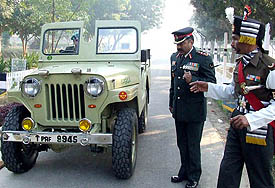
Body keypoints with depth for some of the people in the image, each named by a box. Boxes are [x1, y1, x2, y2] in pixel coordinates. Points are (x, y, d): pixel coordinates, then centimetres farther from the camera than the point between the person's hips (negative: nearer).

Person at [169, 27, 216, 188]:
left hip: (194, 112, -6)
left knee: (193, 146, 5)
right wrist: (171, 103, 21)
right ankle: (184, 172, 33)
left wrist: (193, 80, -26)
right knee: (182, 144, 17)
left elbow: (212, 83, -11)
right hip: (179, 110, 6)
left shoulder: (203, 58, -10)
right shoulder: (175, 57, 11)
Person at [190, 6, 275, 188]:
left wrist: (251, 119, -29)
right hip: (238, 124, 8)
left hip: (259, 129, -8)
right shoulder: (240, 64, 8)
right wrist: (208, 87, 11)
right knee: (227, 173, 15)